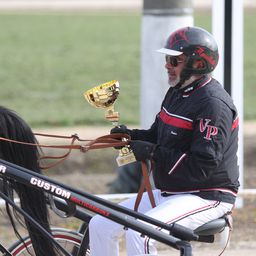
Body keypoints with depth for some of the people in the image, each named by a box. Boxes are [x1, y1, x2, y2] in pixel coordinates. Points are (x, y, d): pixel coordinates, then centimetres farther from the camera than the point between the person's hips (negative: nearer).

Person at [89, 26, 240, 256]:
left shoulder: (213, 104, -20)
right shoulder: (177, 92, 11)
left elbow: (202, 166, -26)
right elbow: (158, 134, 19)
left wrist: (153, 153, -24)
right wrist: (131, 136, -3)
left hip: (206, 198, -10)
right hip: (168, 193, 10)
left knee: (139, 233, -32)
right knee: (100, 226, 4)